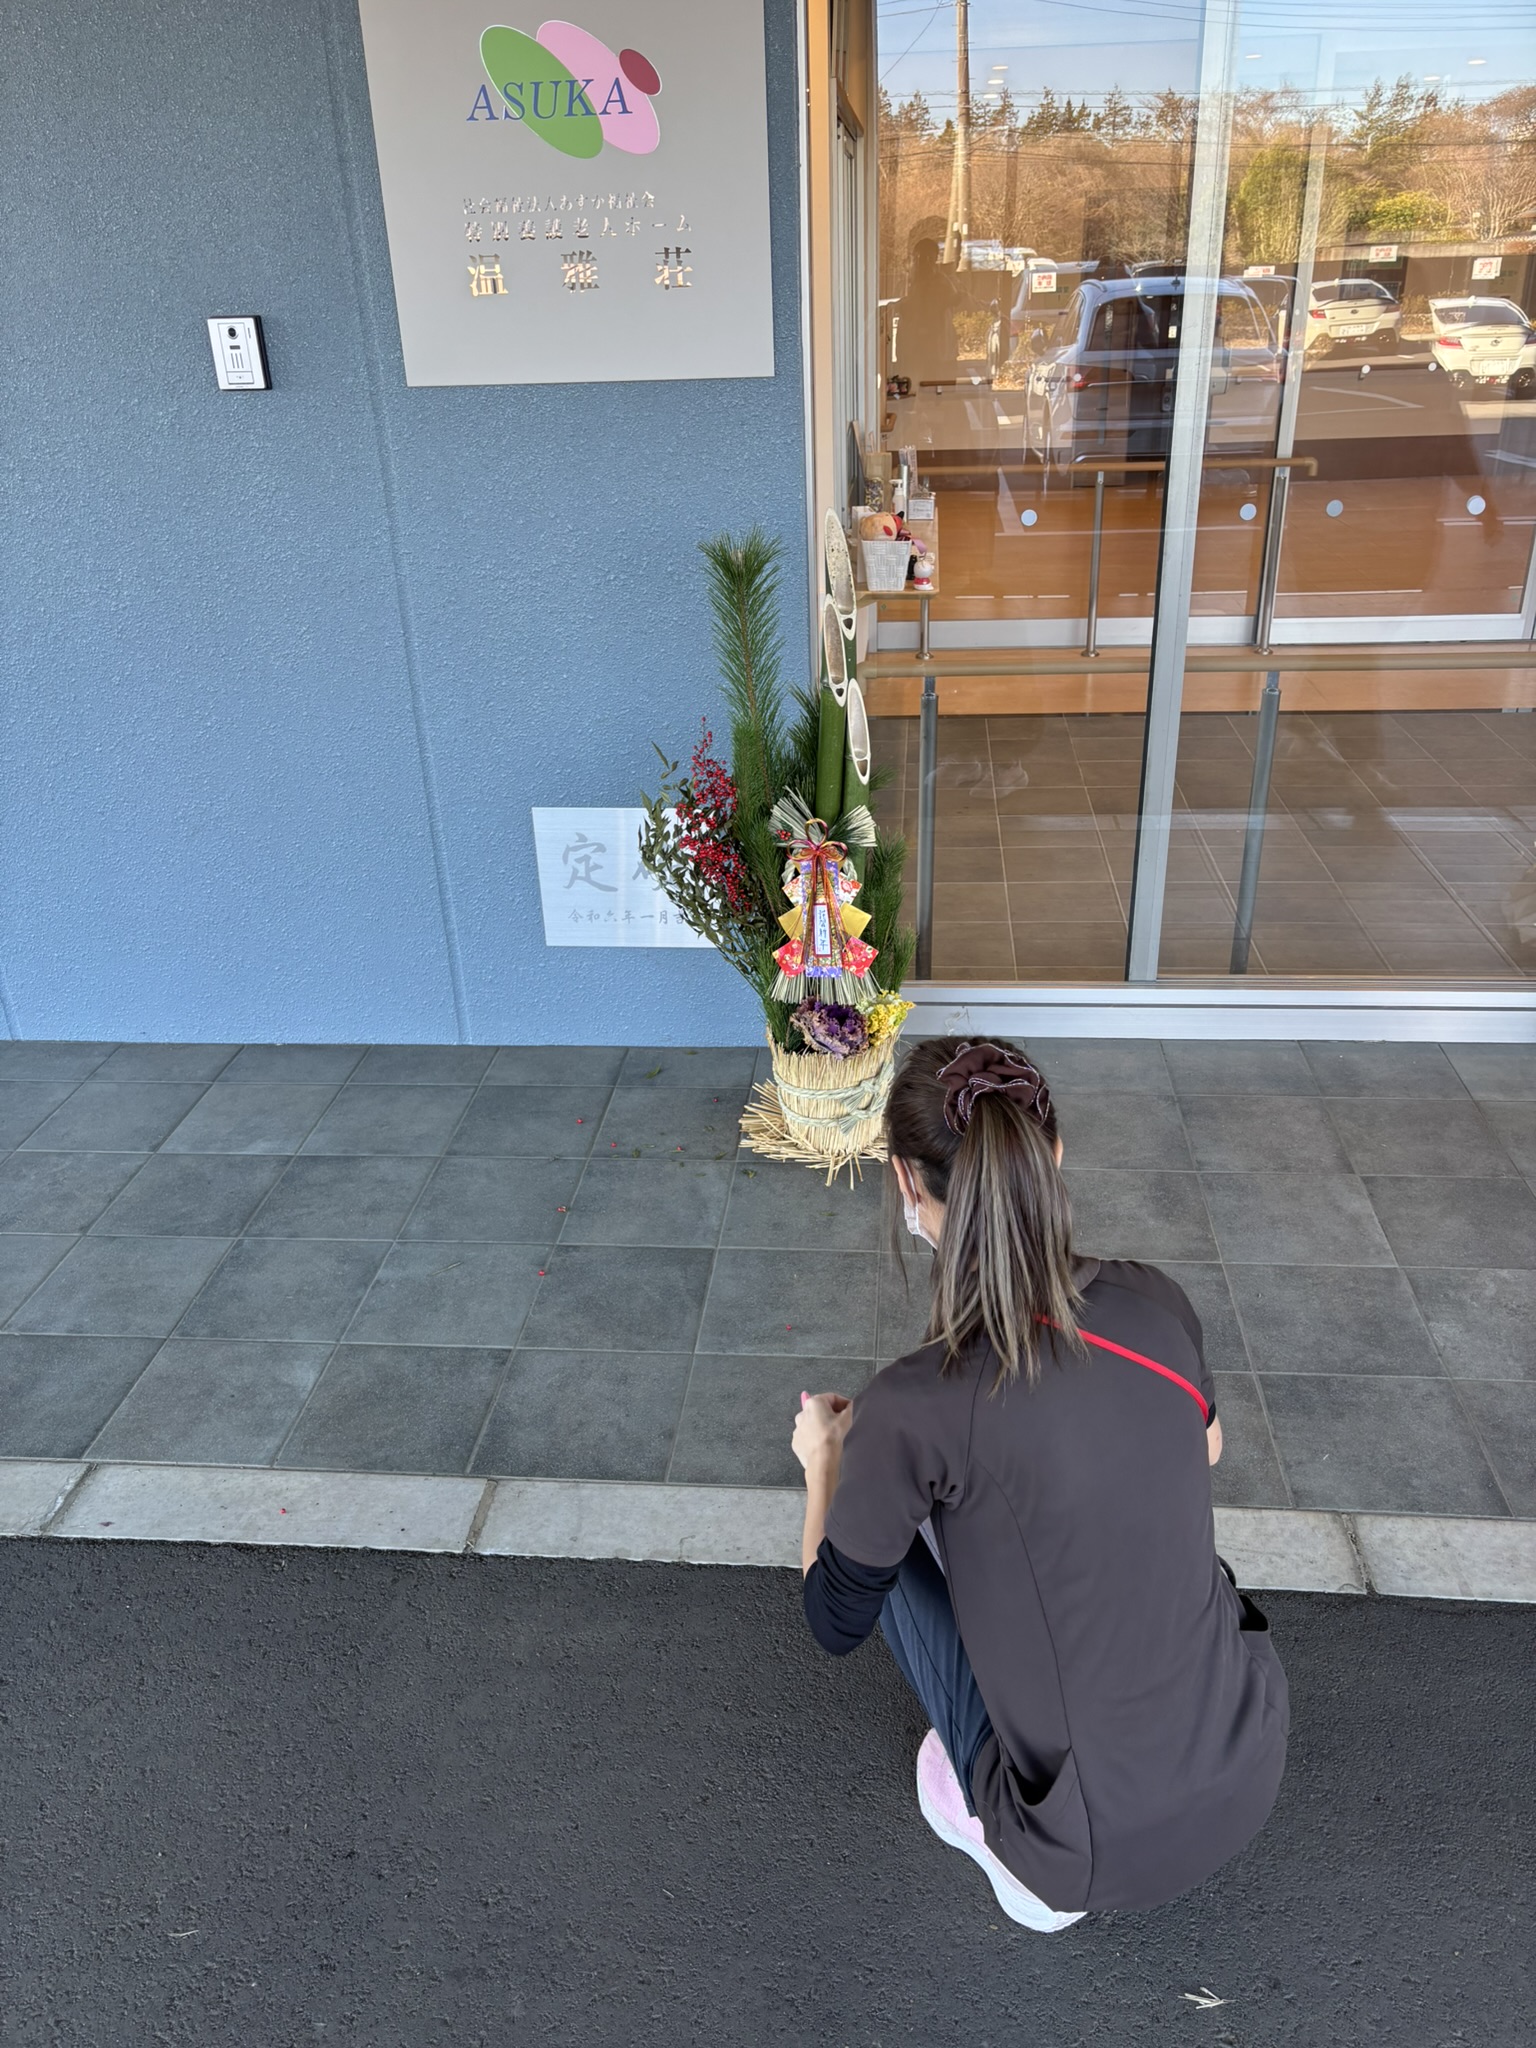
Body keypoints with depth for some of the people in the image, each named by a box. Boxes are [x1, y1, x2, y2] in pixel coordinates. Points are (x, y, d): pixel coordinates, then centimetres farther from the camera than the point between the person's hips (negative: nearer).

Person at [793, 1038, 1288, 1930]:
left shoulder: (911, 1412, -25)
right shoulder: (1157, 1301, -11)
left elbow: (836, 1623, -6)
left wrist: (825, 1462, 12)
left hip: (1098, 1853, -4)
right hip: (1254, 1777, 4)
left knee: (894, 1538, 11)